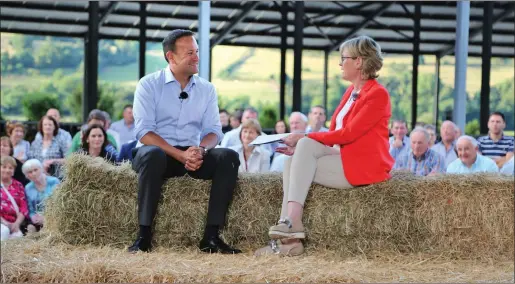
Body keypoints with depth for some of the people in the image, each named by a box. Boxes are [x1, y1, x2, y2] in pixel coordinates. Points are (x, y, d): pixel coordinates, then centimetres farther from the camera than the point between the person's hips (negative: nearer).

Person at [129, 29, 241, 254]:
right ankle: (144, 235, -32)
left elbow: (213, 131, 3)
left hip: (193, 155, 4)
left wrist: (200, 150, -22)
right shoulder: (149, 85, -2)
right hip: (159, 153, -4)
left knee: (229, 157, -24)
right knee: (153, 155, -39)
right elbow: (144, 132, -12)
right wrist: (181, 155, -25)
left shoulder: (207, 89, 10)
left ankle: (211, 236, -26)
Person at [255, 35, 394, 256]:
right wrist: (301, 145, -3)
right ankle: (287, 236, -25)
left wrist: (305, 139, -19)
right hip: (343, 158, 8)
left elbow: (349, 133, -19)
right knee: (293, 163, -15)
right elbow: (335, 133, 12)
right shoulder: (351, 91, 17)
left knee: (306, 145, -23)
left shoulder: (377, 94, -11)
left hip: (365, 165, -8)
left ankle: (292, 225, -29)